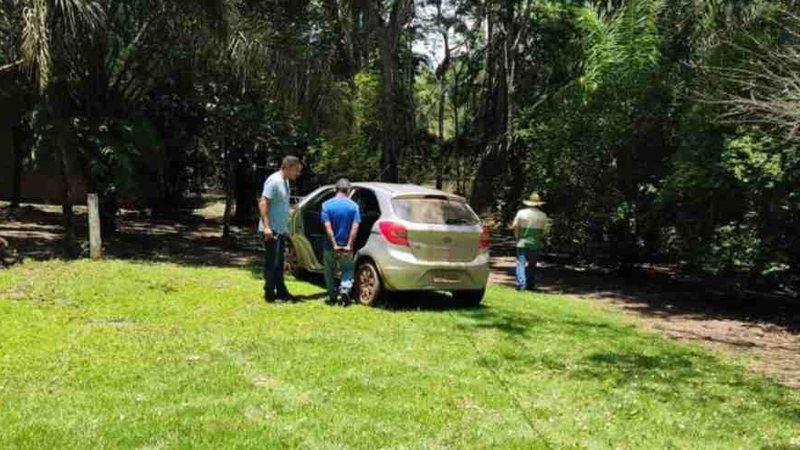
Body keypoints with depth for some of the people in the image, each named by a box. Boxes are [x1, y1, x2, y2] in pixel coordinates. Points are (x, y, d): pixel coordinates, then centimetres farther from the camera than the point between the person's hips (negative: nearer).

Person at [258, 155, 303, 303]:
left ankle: (281, 291, 23)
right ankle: (269, 294, 4)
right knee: (271, 263, -3)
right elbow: (263, 203, -22)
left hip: (281, 230, 9)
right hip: (272, 230, -9)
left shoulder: (285, 182, 13)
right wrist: (266, 226, -27)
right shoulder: (274, 181, -16)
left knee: (279, 263, 15)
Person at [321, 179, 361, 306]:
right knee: (347, 269, 14)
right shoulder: (353, 206, -5)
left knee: (329, 271, 18)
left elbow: (327, 226, -15)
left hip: (330, 246, 0)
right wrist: (349, 245, -10)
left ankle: (332, 295, 22)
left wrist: (334, 245, -13)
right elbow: (355, 226, -12)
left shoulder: (327, 205, -8)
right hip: (346, 246, 0)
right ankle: (345, 289, -11)